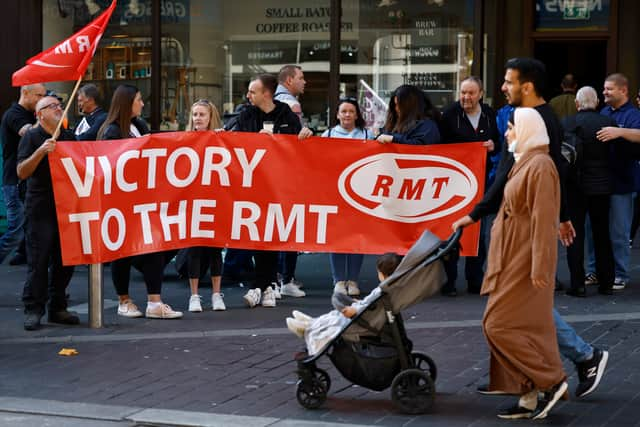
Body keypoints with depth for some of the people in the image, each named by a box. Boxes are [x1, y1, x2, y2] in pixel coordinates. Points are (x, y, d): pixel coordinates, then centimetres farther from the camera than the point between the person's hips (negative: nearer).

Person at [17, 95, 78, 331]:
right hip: (41, 209, -5)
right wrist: (40, 152, -23)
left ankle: (58, 308, 16)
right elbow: (21, 172, -11)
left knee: (65, 262, 7)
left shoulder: (68, 137, 14)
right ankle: (33, 311, 1)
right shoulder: (32, 137, -2)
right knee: (38, 261, -5)